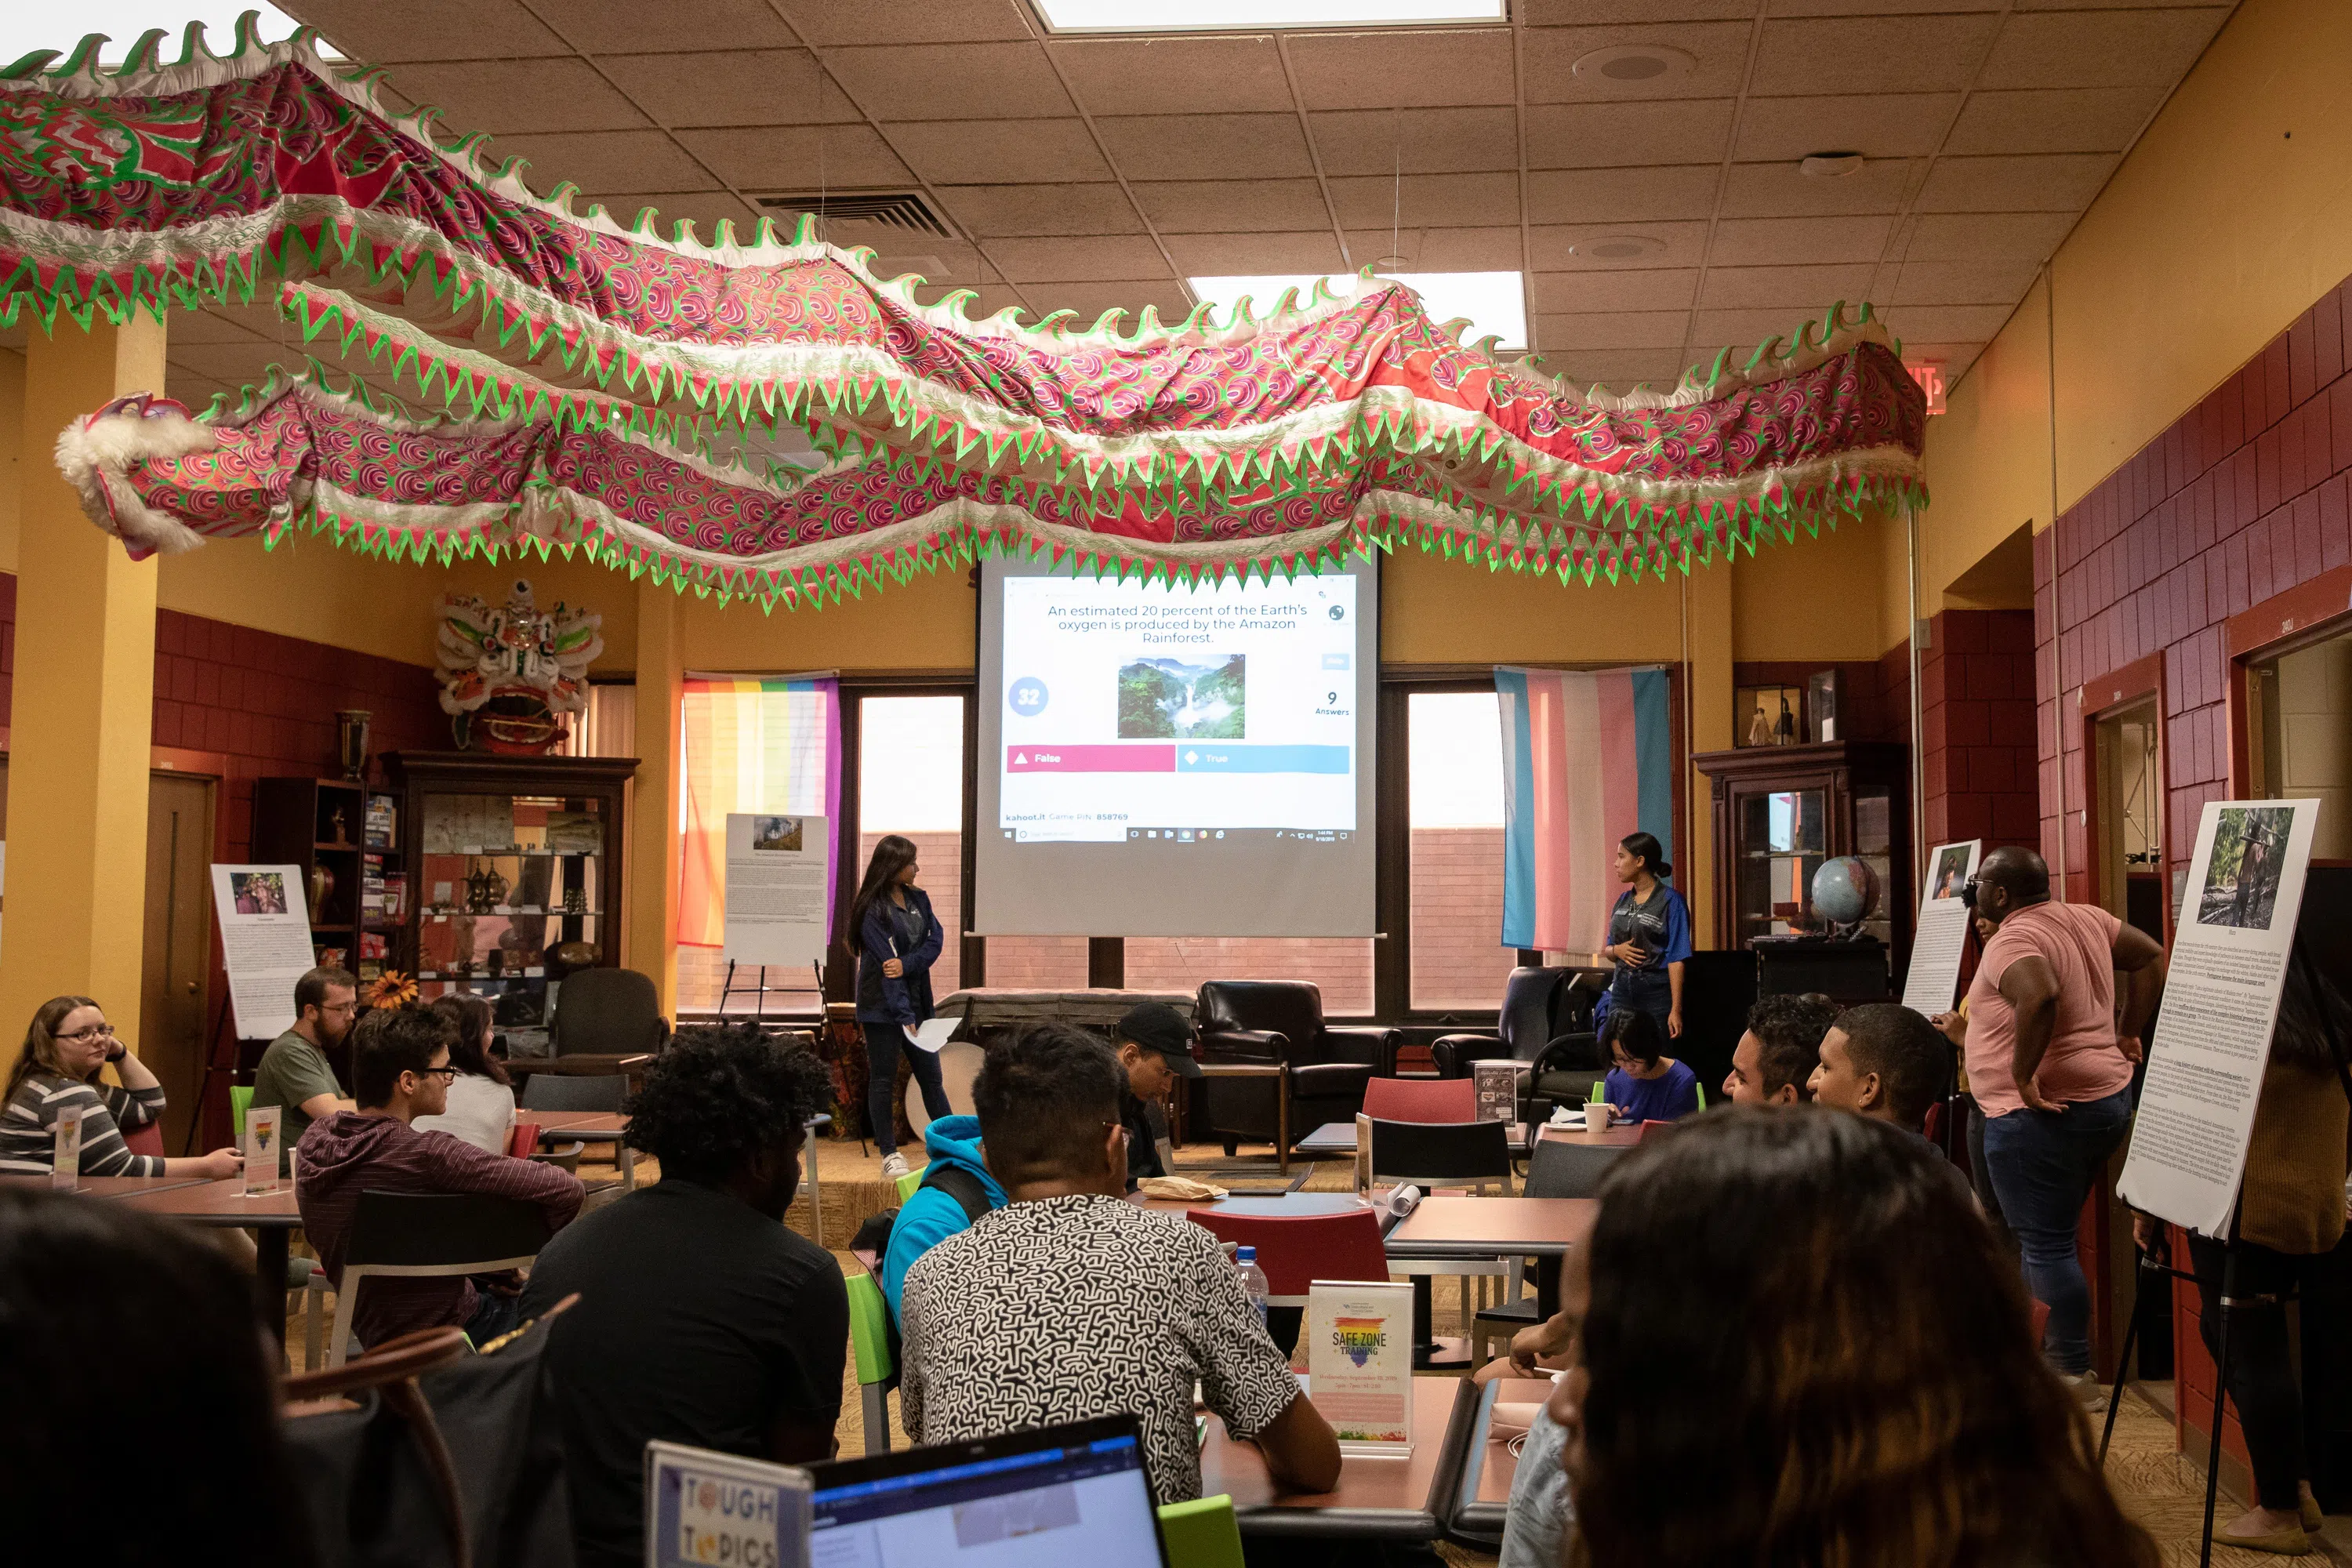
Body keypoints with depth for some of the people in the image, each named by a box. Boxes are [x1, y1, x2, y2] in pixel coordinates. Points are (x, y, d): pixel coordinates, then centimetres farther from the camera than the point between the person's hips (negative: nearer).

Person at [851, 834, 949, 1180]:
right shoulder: (872, 910, -13)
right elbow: (886, 962, -18)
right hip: (882, 1006, -6)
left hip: (916, 999, 6)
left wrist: (907, 964, -20)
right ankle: (889, 1156, 7)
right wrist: (904, 1016, -22)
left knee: (931, 1076, 9)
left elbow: (935, 940, -1)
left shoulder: (918, 898, 7)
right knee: (883, 1079, 1)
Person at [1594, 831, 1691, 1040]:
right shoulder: (1623, 901, 14)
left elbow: (1676, 959, -11)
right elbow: (1605, 951, 21)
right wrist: (1616, 949, -4)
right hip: (1622, 989, 6)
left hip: (1657, 991, -5)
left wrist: (1676, 1010, -18)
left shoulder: (1670, 901, -5)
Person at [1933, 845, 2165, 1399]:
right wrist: (2125, 1033, 20)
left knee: (2046, 1245, -1)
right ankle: (2054, 1354, 28)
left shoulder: (2011, 942, -18)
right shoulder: (2086, 918, 9)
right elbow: (2152, 958, 19)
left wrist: (2022, 1074, -27)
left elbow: (2039, 996, -38)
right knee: (2048, 1238, 21)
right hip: (2106, 1099, 10)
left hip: (2040, 1115, -10)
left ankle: (2075, 1375, 5)